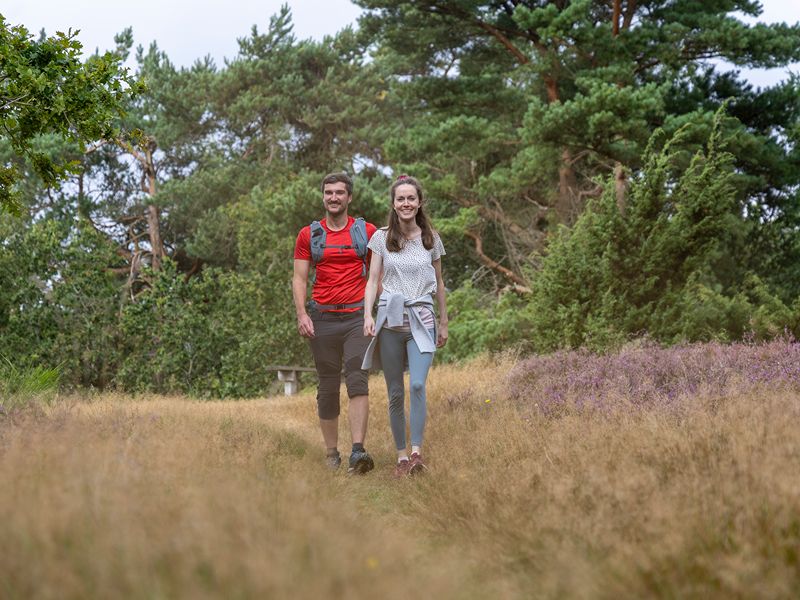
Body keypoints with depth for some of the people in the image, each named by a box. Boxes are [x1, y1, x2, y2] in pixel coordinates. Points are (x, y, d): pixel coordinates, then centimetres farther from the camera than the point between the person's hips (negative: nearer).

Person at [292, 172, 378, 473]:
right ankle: (331, 453, 15)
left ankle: (358, 451, -23)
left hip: (357, 317, -2)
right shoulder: (309, 234, 9)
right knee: (328, 388, 6)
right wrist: (302, 314, -7)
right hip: (323, 318, 2)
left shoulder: (367, 231, 7)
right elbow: (299, 278, 7)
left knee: (358, 381, -16)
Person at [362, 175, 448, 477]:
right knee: (395, 393, 3)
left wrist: (443, 323, 16)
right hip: (390, 319, 0)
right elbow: (373, 280, 2)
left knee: (417, 385, -19)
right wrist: (368, 315, -11)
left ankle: (417, 451, -19)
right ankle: (401, 456, 8)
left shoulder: (431, 239, 8)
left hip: (422, 319, 0)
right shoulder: (381, 238, 4)